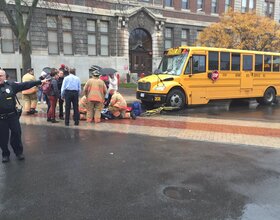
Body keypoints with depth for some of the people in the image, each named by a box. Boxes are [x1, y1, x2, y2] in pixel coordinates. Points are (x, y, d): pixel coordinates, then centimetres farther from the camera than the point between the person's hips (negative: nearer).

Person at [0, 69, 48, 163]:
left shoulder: (11, 85, -2)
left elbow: (26, 85, -2)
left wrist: (40, 81, -4)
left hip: (13, 115, 0)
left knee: (16, 135, 10)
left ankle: (19, 152, 28)